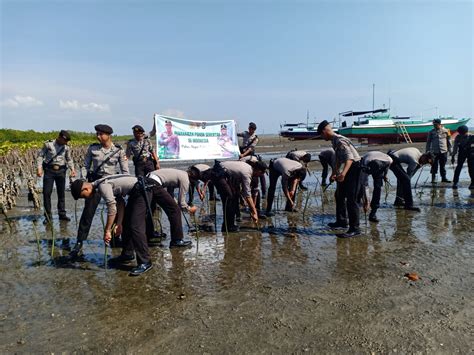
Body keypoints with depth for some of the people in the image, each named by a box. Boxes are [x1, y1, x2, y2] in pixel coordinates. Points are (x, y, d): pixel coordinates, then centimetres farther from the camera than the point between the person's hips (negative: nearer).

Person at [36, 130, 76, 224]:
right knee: (47, 192, -3)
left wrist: (72, 169, 0)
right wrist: (39, 168, -11)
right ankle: (48, 215, 7)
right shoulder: (48, 144, -5)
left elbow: (69, 159, 14)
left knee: (61, 193, 7)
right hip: (49, 170, -3)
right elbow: (40, 156, -1)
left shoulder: (66, 147, 4)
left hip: (61, 171, 3)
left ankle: (62, 214, 17)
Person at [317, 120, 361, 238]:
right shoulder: (334, 141, 11)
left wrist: (343, 173, -46)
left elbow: (350, 157, -32)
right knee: (339, 195, 20)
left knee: (351, 199, -12)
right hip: (349, 169, 11)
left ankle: (355, 229, -7)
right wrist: (334, 173, 32)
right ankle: (341, 221, 32)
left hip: (355, 167, -11)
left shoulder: (339, 140, -20)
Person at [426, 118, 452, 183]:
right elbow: (428, 142, 7)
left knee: (443, 166, 8)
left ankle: (444, 178, 18)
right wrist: (427, 151, 4)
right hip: (434, 152, -1)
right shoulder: (431, 132, 2)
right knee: (434, 166, -1)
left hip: (444, 151, 1)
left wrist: (450, 150, 8)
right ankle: (433, 178, 8)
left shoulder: (445, 131, 4)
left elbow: (449, 141, 10)